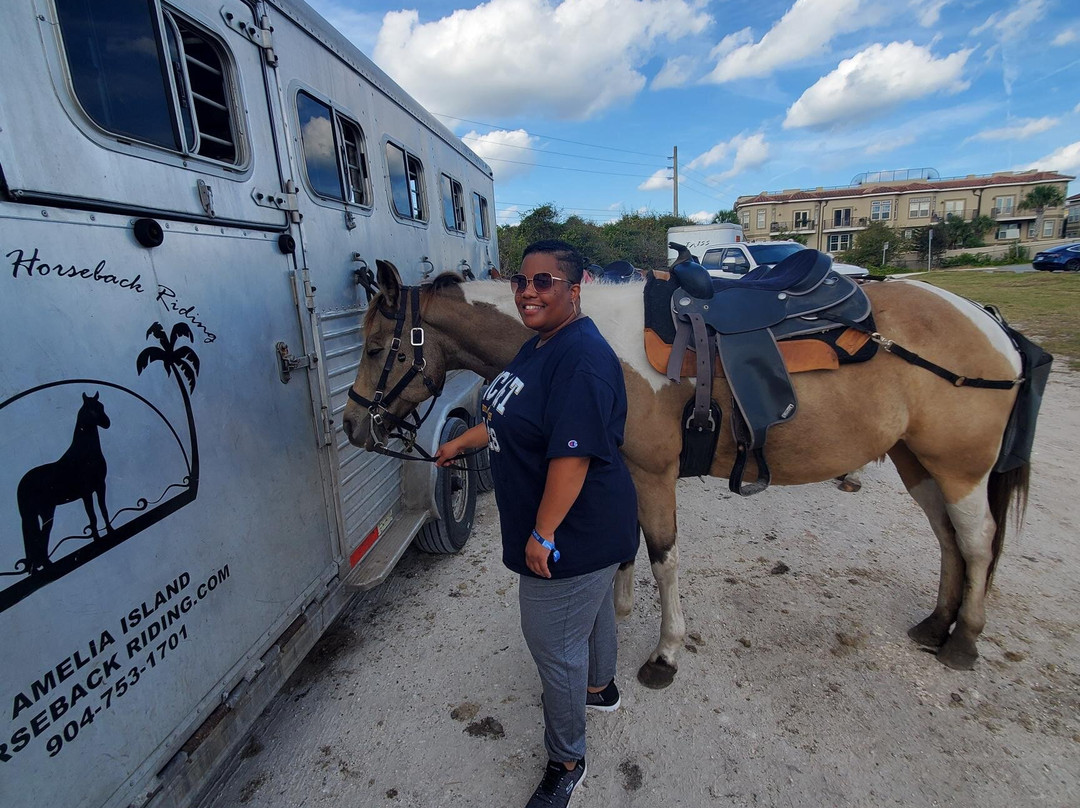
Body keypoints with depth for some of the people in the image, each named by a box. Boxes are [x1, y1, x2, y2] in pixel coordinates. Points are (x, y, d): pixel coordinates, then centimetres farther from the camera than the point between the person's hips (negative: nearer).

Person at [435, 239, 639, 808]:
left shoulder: (581, 360, -29)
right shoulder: (540, 345, 5)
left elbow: (572, 456, -32)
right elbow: (508, 416, 18)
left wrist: (542, 534, -26)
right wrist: (461, 442, 25)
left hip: (572, 533, -10)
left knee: (554, 643, 8)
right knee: (591, 610, 30)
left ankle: (566, 762, 33)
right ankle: (600, 687, 58)